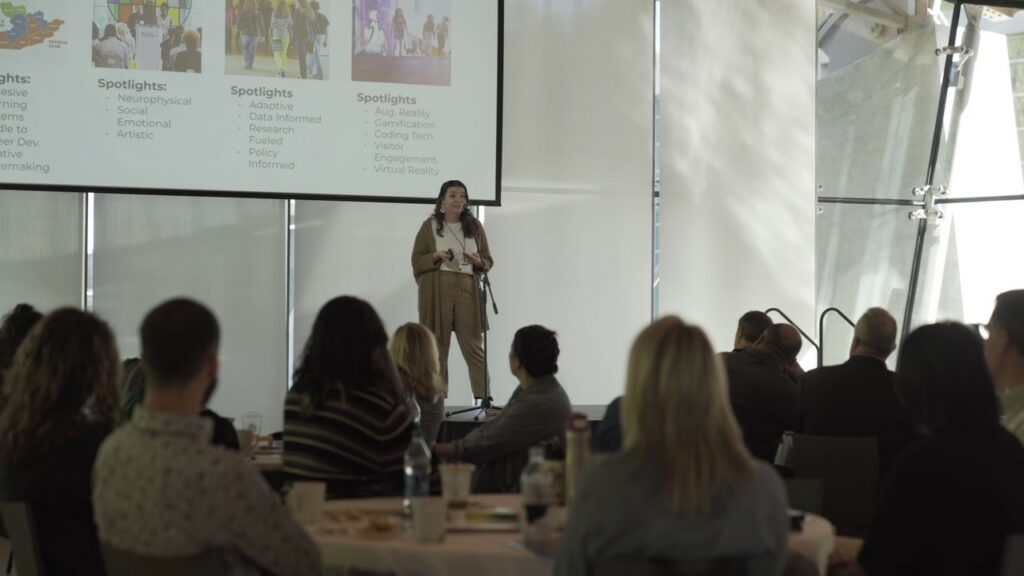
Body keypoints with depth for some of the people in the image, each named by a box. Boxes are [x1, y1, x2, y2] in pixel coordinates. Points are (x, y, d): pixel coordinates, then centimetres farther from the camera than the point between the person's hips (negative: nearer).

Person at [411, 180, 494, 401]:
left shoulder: (475, 226, 10)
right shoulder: (430, 226, 4)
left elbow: (488, 261, 12)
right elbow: (417, 261, 4)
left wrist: (478, 262, -10)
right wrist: (436, 256, -14)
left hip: (467, 291, 1)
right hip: (437, 292, -1)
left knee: (473, 346, -2)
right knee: (436, 347, 1)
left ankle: (483, 399, -2)